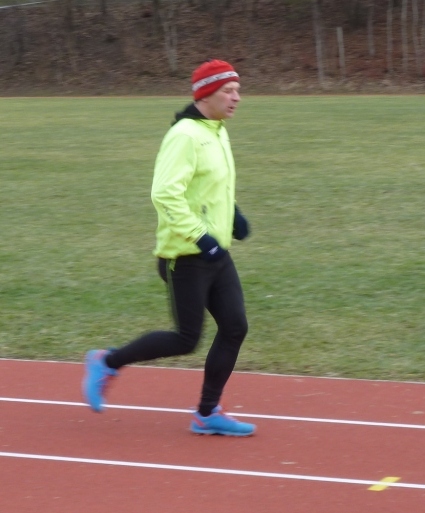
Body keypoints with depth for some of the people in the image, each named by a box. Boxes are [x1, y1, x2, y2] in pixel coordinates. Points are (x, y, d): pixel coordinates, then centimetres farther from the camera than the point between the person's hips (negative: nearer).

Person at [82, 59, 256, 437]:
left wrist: (233, 213, 14)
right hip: (186, 257, -9)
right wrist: (200, 236, -29)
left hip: (216, 253, 9)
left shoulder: (217, 132, 11)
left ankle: (208, 414, 15)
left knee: (235, 327, 4)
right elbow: (166, 194, -27)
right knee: (186, 340, -4)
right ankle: (108, 363, 14)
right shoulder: (185, 135, -19)